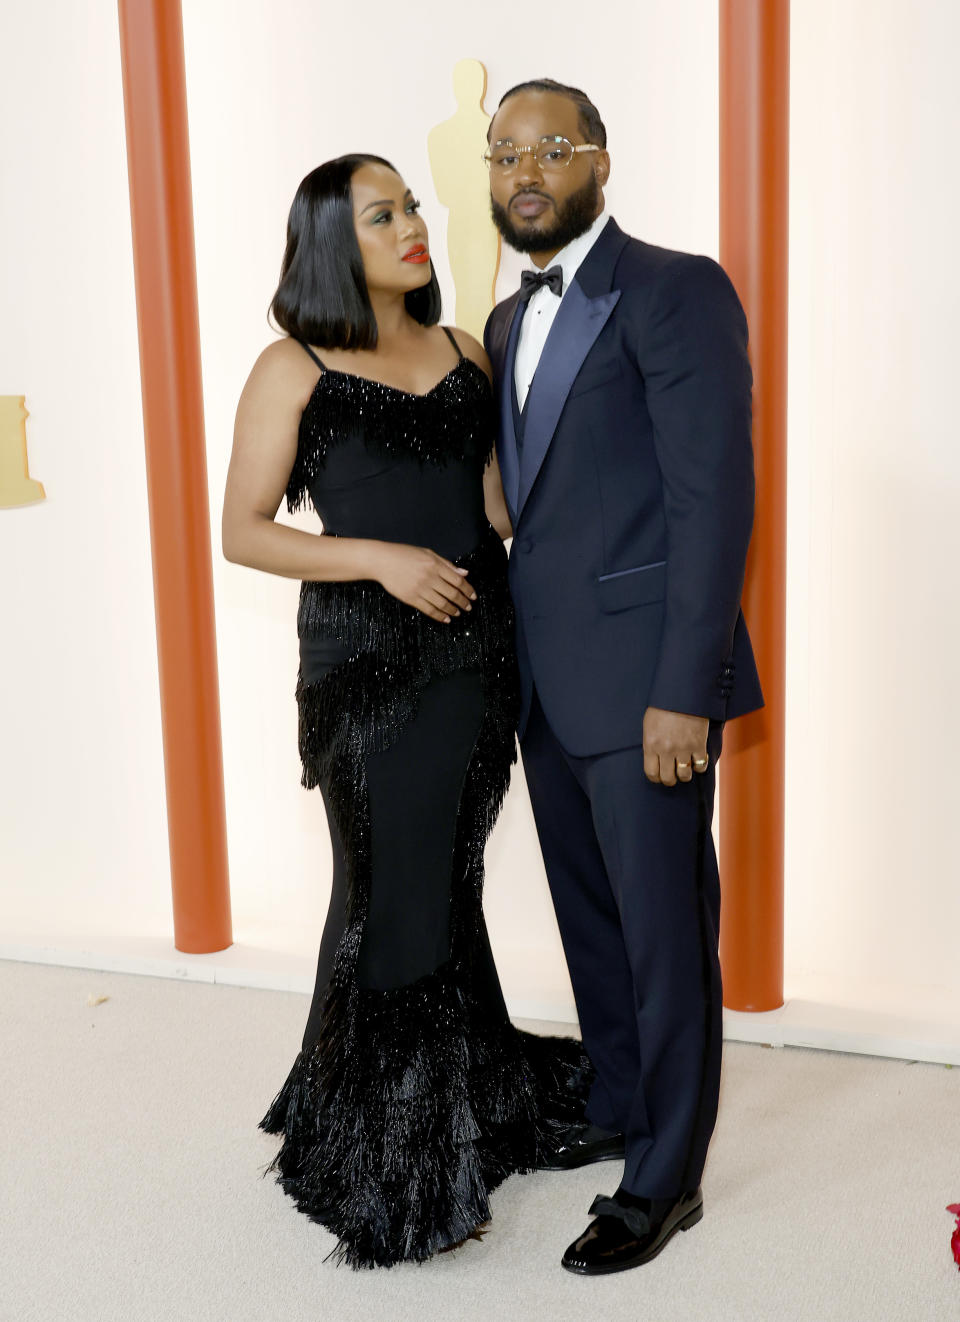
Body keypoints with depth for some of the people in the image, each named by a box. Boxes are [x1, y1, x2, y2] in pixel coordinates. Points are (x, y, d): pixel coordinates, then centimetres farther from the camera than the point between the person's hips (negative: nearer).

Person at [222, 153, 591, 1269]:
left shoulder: (463, 354, 11)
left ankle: (456, 1110, 32)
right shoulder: (293, 369, -3)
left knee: (447, 884, 13)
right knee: (398, 892, 3)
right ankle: (395, 1166, 20)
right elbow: (243, 532, -6)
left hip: (475, 652, 4)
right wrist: (384, 559, -16)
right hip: (369, 662, -4)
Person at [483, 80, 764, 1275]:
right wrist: (516, 662, 11)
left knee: (664, 929, 3)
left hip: (642, 676, -8)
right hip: (547, 679, 8)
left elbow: (714, 497, -16)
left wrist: (683, 690, -20)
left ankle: (664, 1178, 19)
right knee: (588, 911, 19)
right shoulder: (510, 322, 15)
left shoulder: (673, 289, -10)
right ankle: (619, 1107, 38)